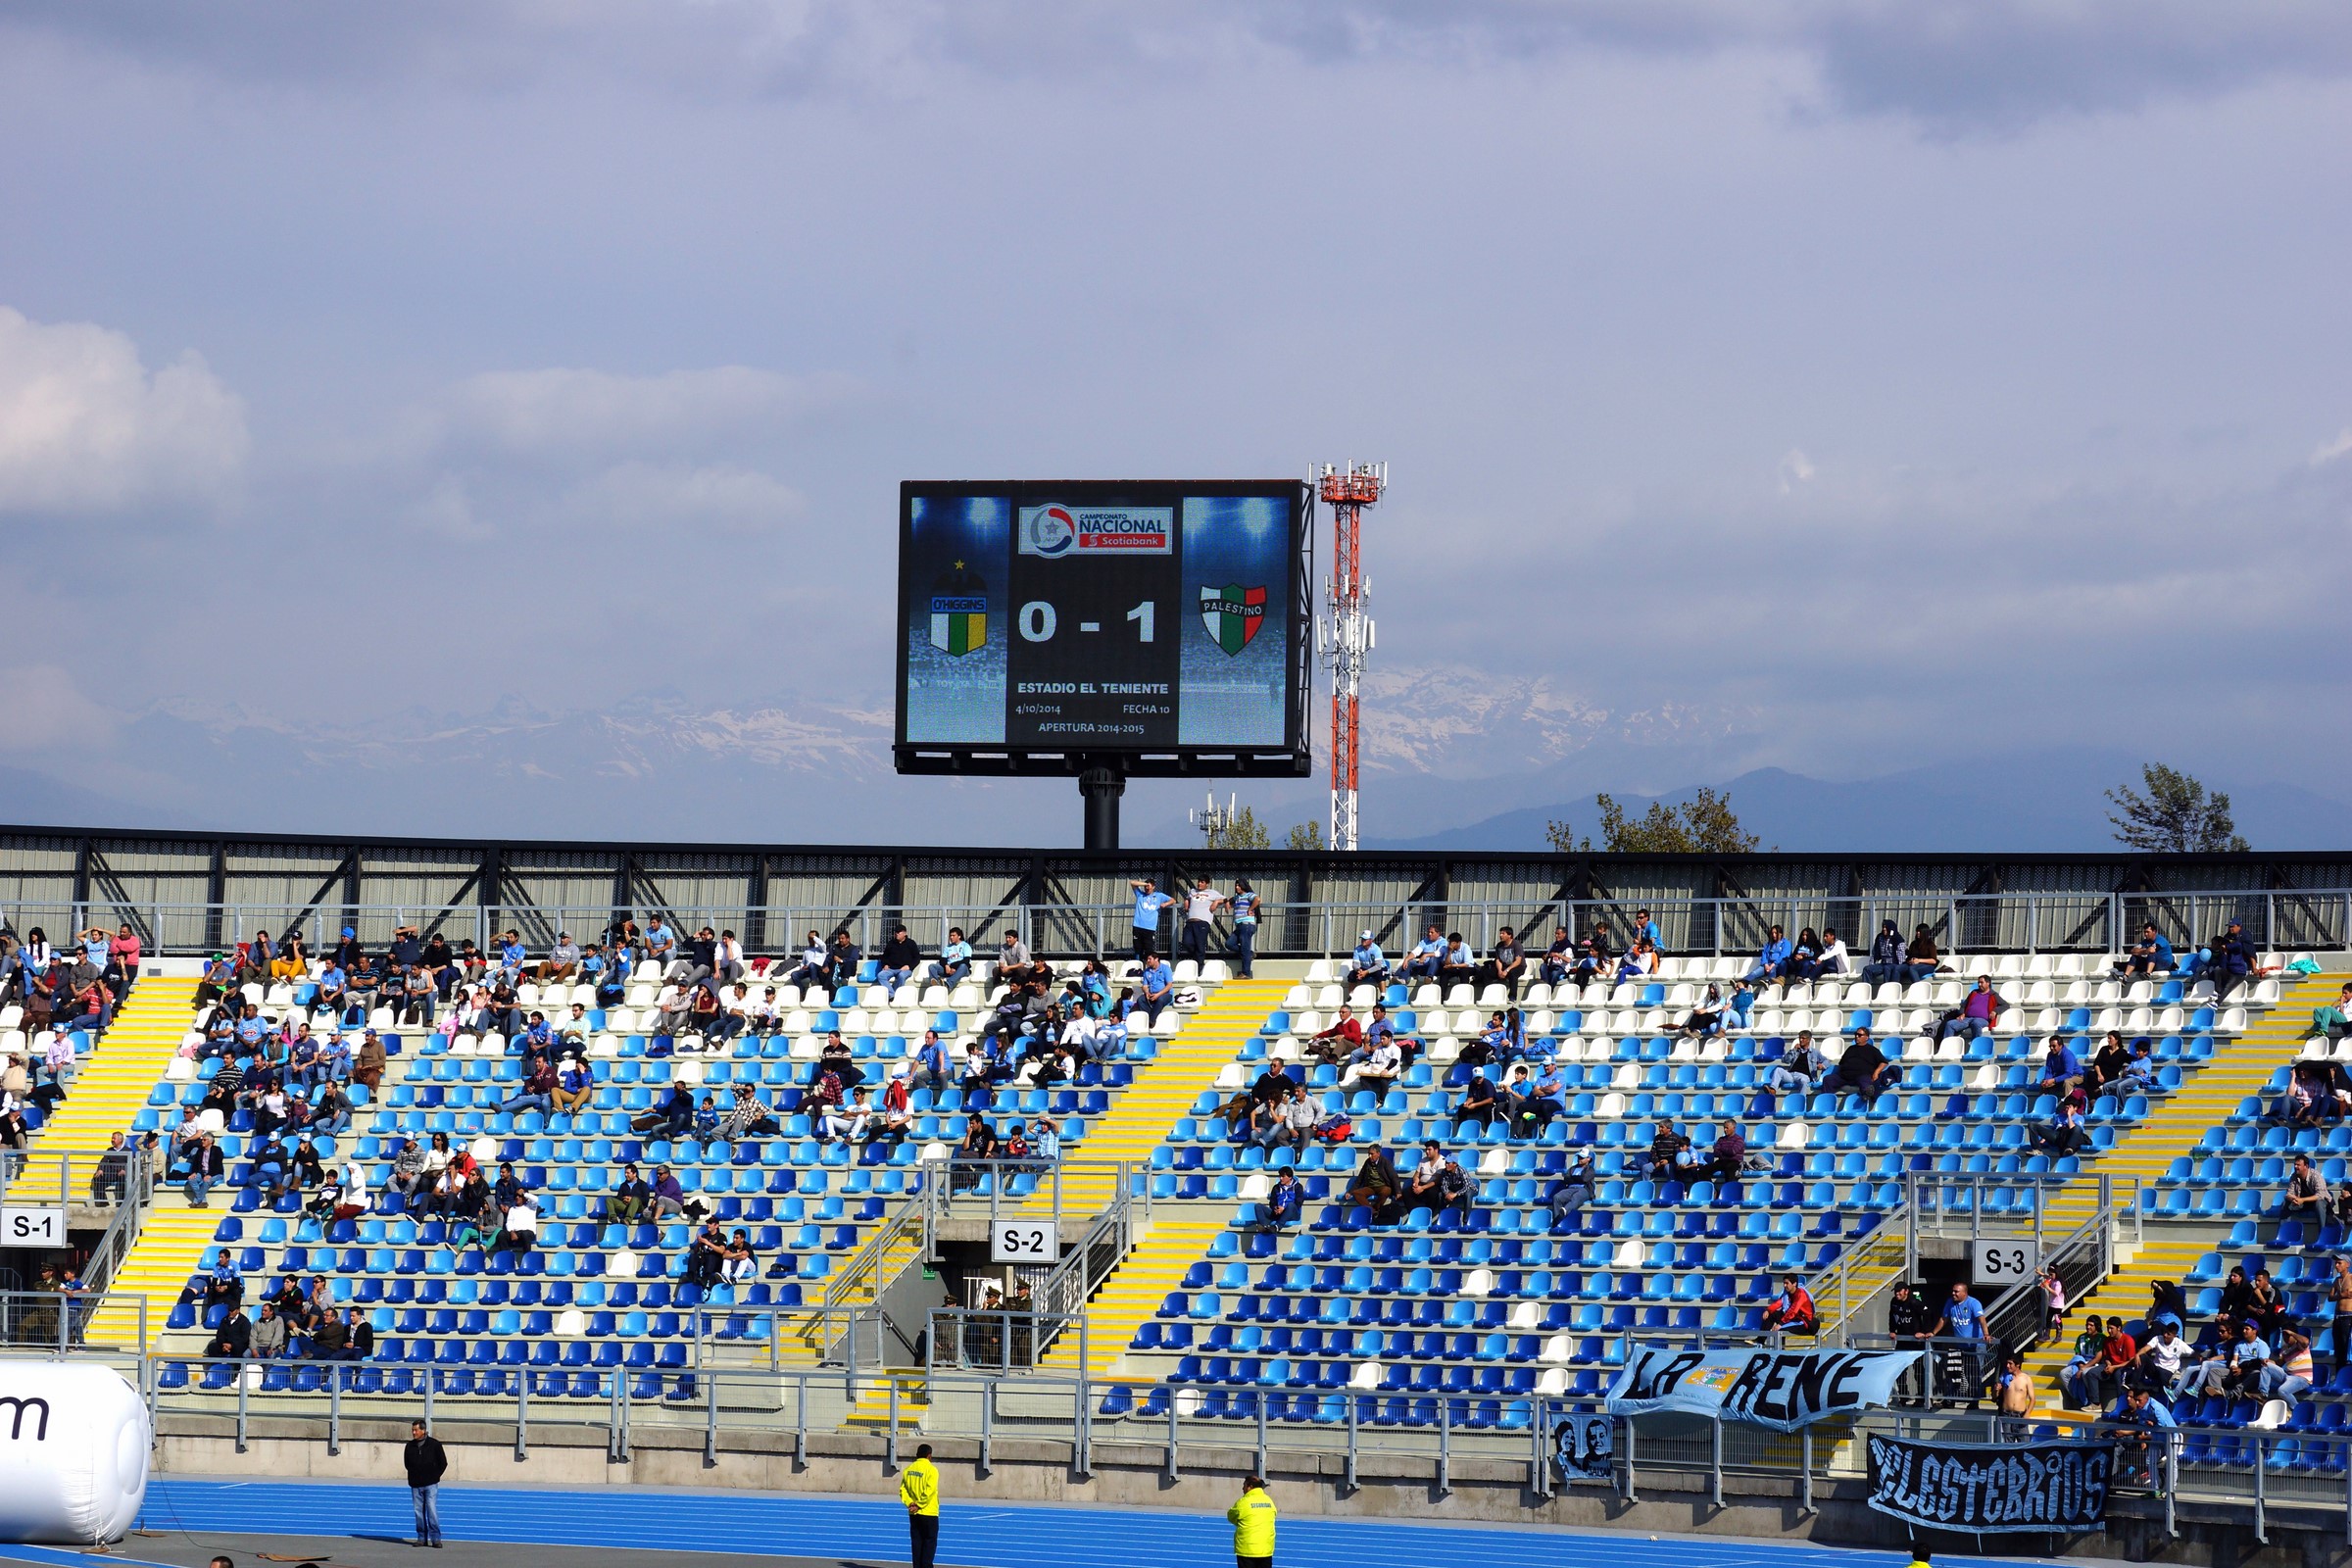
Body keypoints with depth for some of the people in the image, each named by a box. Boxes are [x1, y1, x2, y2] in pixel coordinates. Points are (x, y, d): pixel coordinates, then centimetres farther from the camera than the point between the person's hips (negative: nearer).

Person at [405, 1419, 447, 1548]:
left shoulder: (434, 1444, -2)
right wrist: (414, 1475, 12)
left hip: (431, 1484, -3)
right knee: (419, 1512, 3)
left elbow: (443, 1463, 6)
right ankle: (422, 1538, 9)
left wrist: (435, 1476, 3)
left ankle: (435, 1538, -6)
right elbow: (406, 1463, 20)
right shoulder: (410, 1446, 6)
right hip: (416, 1485, 3)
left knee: (432, 1510, -9)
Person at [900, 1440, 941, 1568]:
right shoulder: (931, 1470, -11)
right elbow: (929, 1491, -17)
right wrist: (919, 1505, -11)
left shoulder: (908, 1470, 6)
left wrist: (910, 1503, -4)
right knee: (929, 1543, 1)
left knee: (916, 1543, 9)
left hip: (914, 1514, 5)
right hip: (929, 1514, -5)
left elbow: (902, 1490, 3)